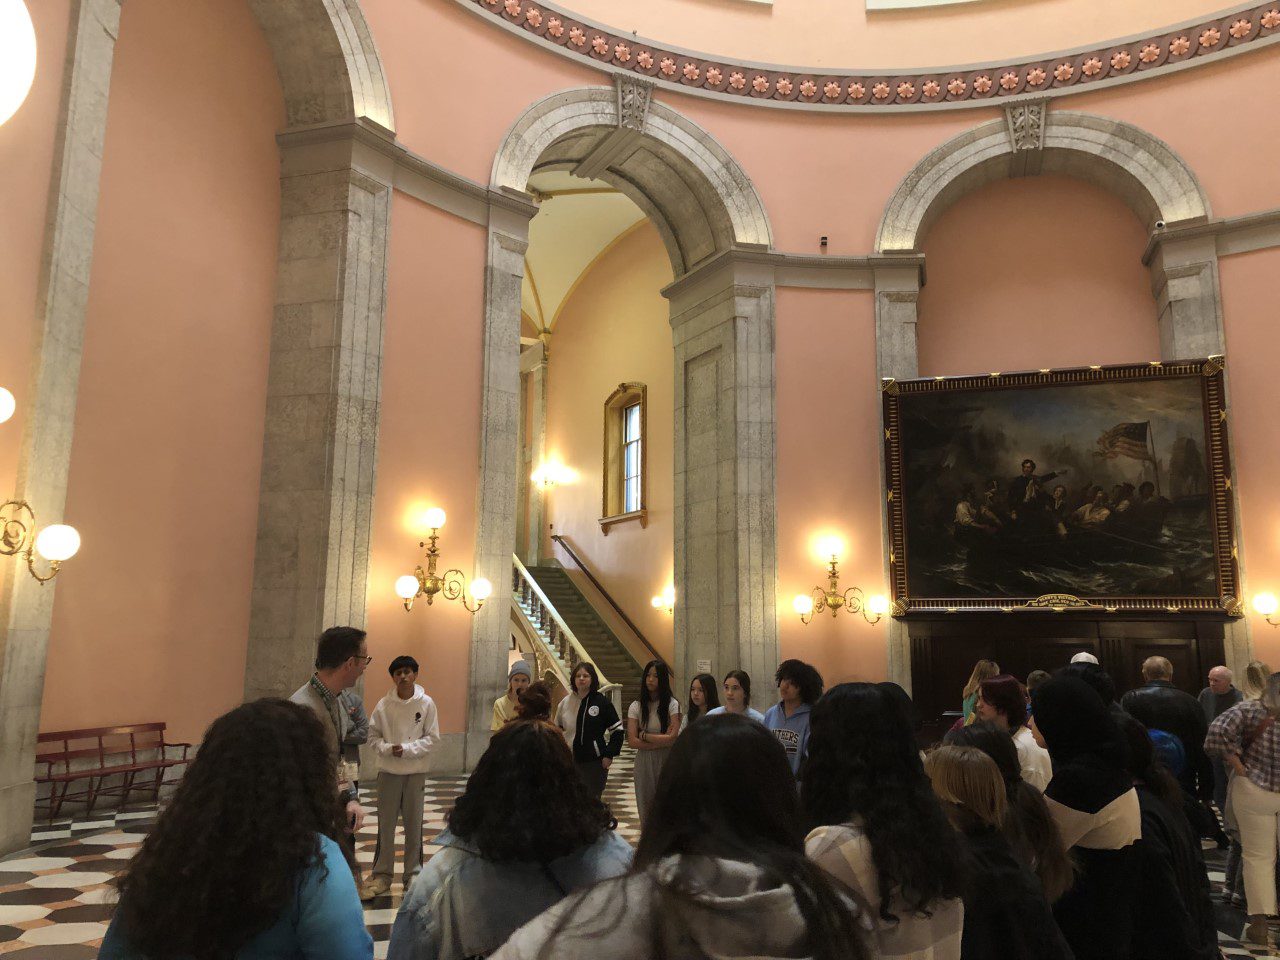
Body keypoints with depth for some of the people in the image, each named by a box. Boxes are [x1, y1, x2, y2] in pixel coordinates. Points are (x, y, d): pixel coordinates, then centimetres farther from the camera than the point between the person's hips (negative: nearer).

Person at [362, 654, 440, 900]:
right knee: (385, 824, 6)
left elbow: (432, 737, -5)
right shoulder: (384, 704, -5)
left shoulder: (426, 703, -6)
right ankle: (381, 875, 19)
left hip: (416, 771, 0)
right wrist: (388, 748, -17)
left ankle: (413, 873, 22)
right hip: (388, 770, 1)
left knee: (414, 824, 8)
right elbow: (373, 736, 0)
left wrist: (407, 749, -15)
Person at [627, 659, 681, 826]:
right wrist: (661, 741, -11)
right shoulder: (636, 707, 2)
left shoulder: (672, 704, -4)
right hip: (644, 761, 2)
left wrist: (644, 735, -6)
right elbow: (632, 742, -5)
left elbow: (673, 737, -12)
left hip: (667, 761, -2)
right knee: (645, 807, 7)